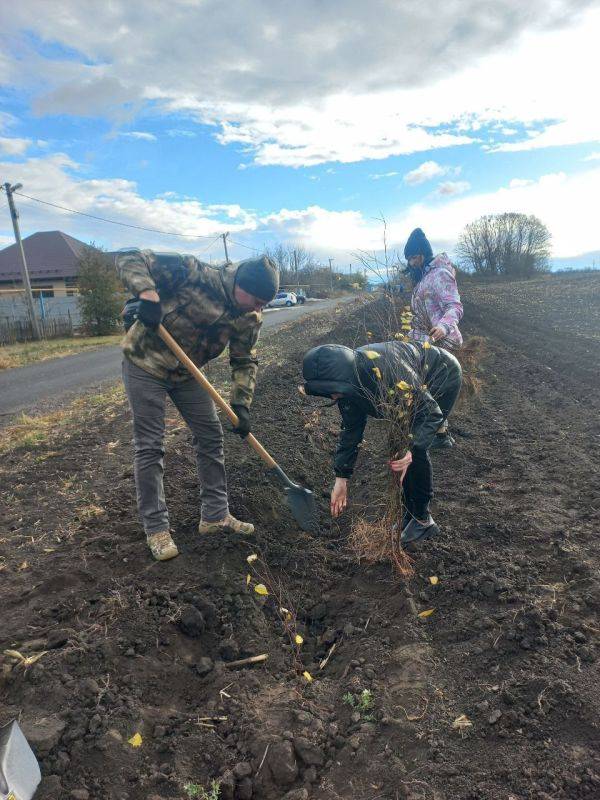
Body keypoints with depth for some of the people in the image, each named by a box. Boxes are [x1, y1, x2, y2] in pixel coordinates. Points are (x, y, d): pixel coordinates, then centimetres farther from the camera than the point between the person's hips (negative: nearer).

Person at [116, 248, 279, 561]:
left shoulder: (249, 317, -9)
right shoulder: (192, 272, -26)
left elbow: (244, 361, -1)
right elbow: (128, 258, -23)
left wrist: (241, 404, -12)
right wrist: (147, 293, -41)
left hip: (186, 372, 6)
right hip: (145, 363, -6)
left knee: (211, 436, 5)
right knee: (150, 447, -3)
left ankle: (215, 515, 19)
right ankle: (155, 528, 10)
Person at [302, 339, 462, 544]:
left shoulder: (386, 369, -42)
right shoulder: (345, 383, -17)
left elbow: (432, 412, -34)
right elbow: (351, 429, -4)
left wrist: (412, 452, -48)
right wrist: (341, 479, -4)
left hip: (443, 376, -7)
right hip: (418, 383, 7)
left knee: (415, 450, -15)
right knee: (398, 446, 3)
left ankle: (423, 520, 1)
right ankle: (411, 514, 18)